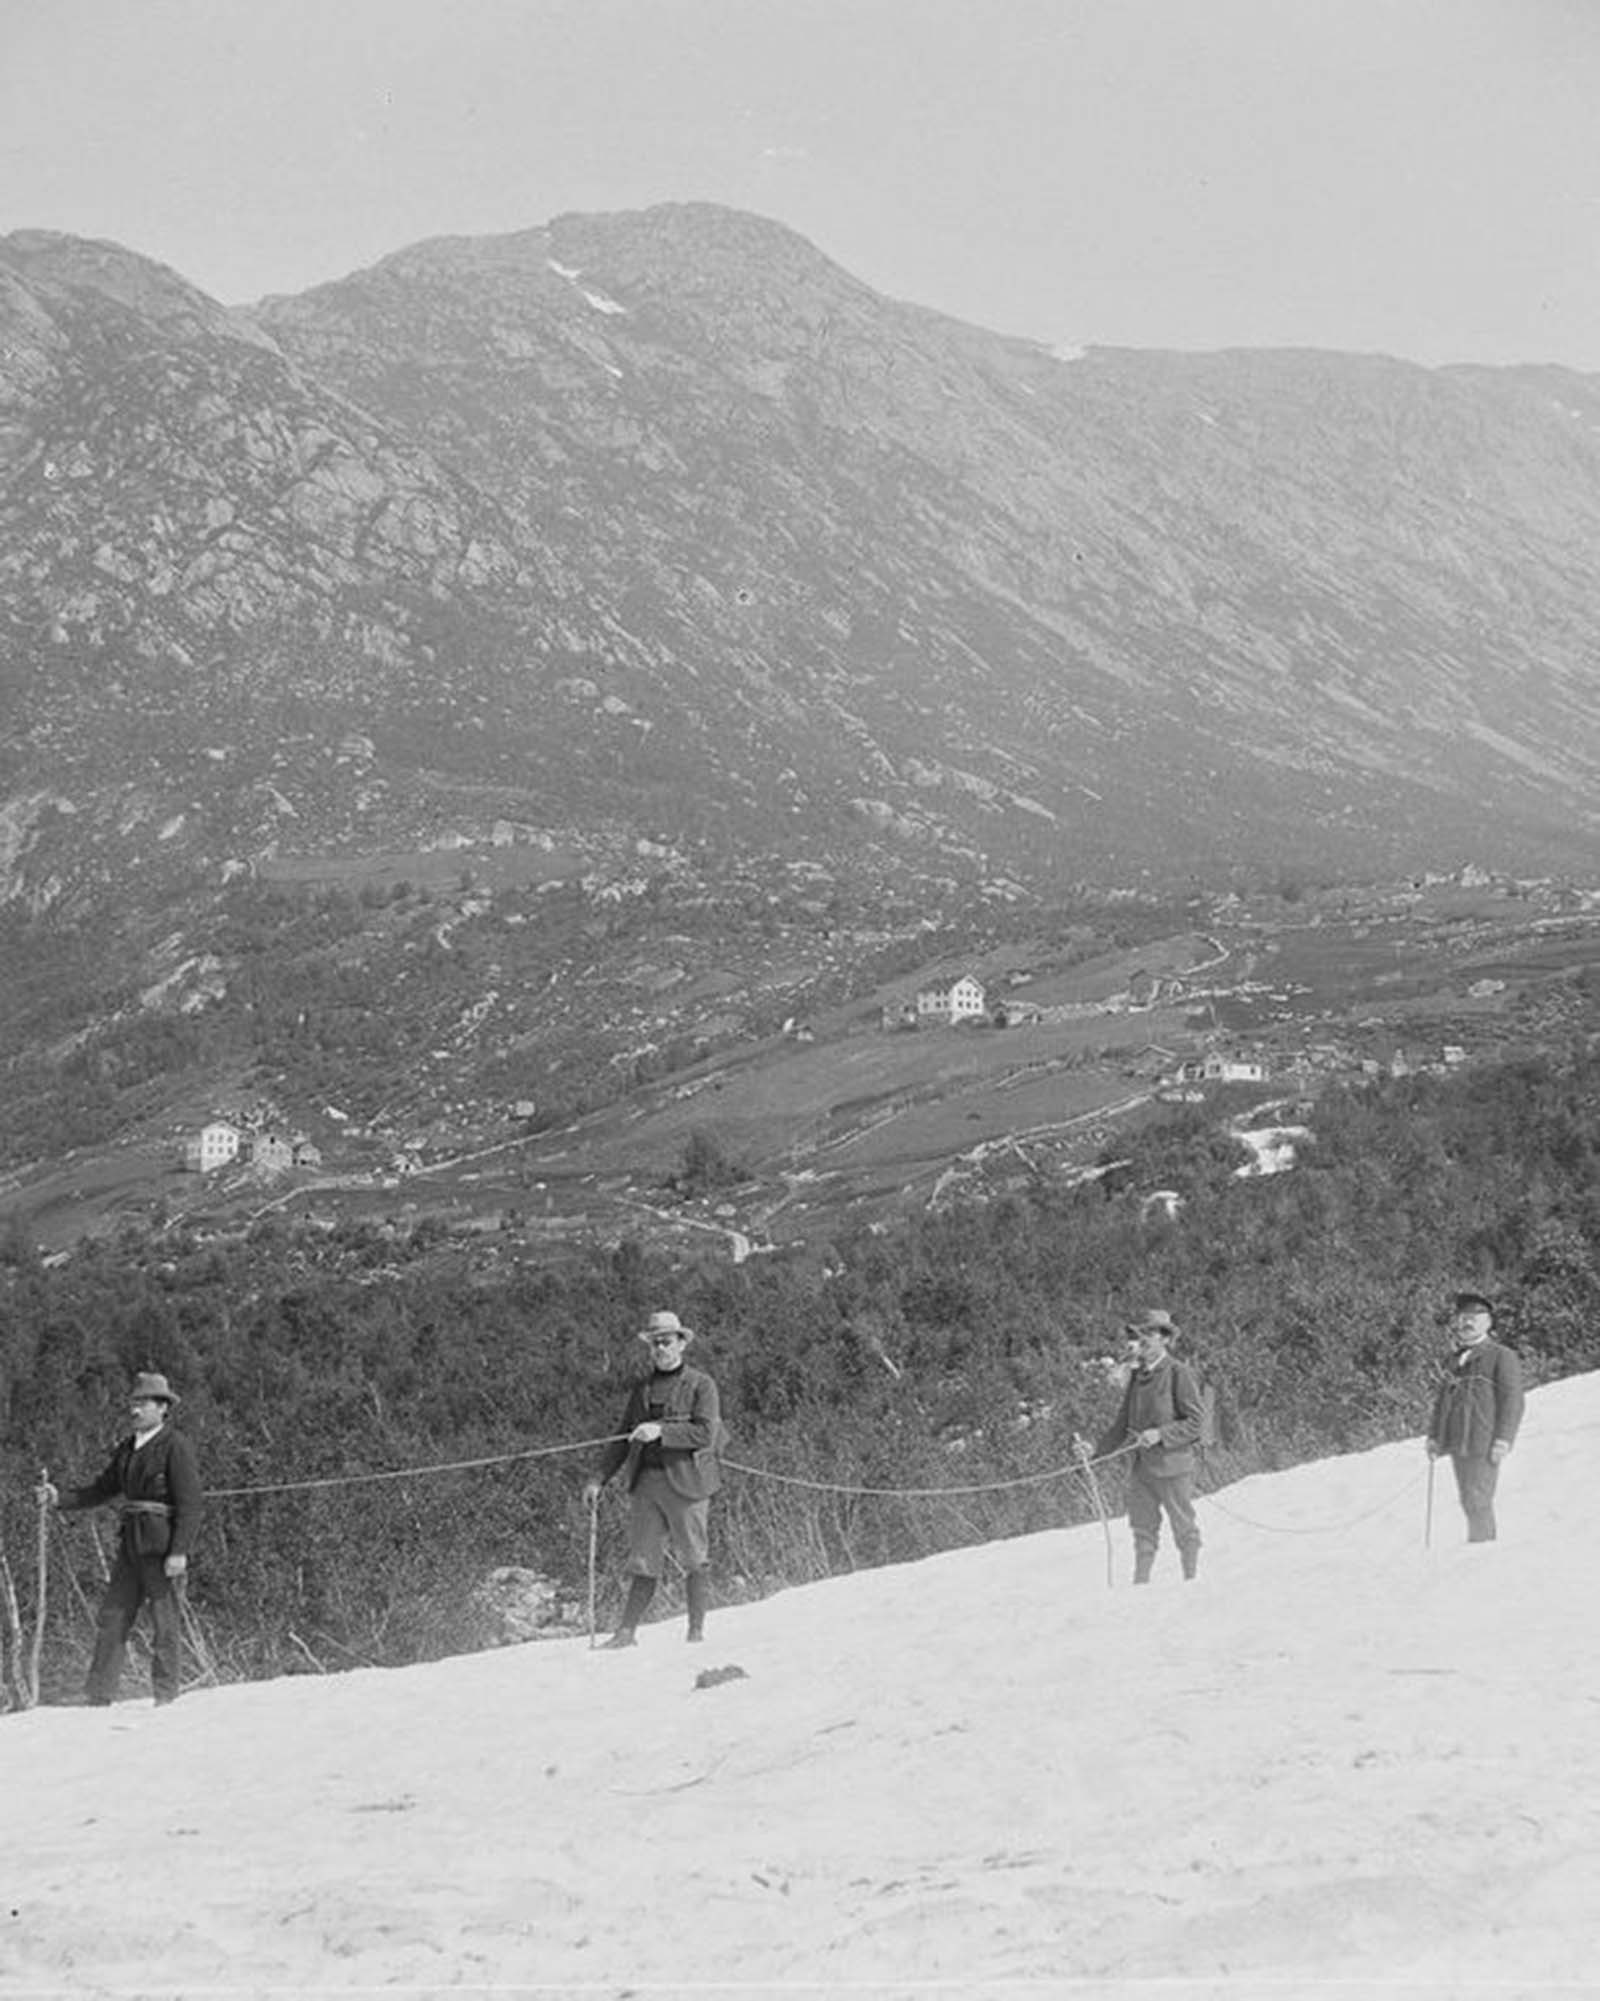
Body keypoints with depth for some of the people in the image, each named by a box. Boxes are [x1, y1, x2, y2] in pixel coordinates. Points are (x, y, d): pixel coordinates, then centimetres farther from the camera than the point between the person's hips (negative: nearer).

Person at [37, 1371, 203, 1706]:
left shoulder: (175, 1446, -8)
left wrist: (180, 1551, -19)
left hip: (163, 1545, -8)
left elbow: (189, 1504, -13)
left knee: (166, 1622, -2)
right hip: (131, 1543, 8)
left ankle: (168, 1698, 5)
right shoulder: (128, 1449, 14)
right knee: (112, 1618, 5)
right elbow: (100, 1491, 19)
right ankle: (98, 1698, 8)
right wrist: (59, 1497, 6)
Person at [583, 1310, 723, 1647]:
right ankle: (628, 1631, 3)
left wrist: (661, 1431, -18)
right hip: (646, 1483, 4)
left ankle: (697, 1632, 7)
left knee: (694, 1560, 1)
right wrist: (600, 1478, 13)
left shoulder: (701, 1385, 1)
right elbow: (624, 1439, 20)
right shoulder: (643, 1389, 17)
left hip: (686, 1482, -4)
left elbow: (706, 1433, -11)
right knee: (643, 1561, 4)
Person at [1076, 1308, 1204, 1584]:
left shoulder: (1180, 1374, -8)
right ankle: (1141, 1584, 15)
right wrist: (1096, 1451, 7)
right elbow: (1123, 1424, 17)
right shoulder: (1138, 1376, 12)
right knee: (1143, 1527, 9)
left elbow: (1194, 1423, -11)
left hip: (1172, 1463, -7)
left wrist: (1161, 1434, -22)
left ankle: (1192, 1579, 12)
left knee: (1183, 1526, 3)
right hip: (1141, 1465, 7)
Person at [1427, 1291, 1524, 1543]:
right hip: (1458, 1444, 7)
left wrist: (1503, 1439, -15)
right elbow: (1442, 1401, 25)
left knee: (1478, 1501, -13)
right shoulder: (1457, 1362, 22)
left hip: (1484, 1445, -7)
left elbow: (1512, 1401, -7)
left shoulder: (1501, 1357, 0)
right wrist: (1434, 1436, 14)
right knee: (1468, 1502, 8)